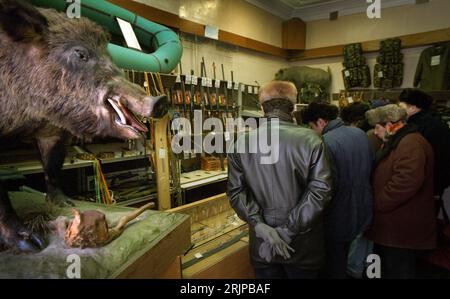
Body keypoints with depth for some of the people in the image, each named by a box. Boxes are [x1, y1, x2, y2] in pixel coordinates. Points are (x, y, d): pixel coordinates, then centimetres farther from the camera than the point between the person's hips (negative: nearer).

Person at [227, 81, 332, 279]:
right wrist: (288, 231, -15)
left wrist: (260, 225, -12)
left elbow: (236, 190, -9)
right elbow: (321, 189, -16)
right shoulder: (310, 140, -12)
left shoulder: (241, 143, -6)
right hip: (303, 243, -1)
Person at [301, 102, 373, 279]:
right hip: (362, 212, 8)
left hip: (339, 218, -7)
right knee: (343, 259, 27)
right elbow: (370, 168, 8)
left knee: (335, 266, 13)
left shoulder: (325, 142, -25)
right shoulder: (360, 134, 0)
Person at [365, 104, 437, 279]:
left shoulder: (411, 143, -20)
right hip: (392, 227, 10)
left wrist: (376, 203, -21)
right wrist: (375, 203, 13)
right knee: (387, 270, 21)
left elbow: (406, 182, -33)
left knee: (397, 272, 3)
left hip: (402, 231, -10)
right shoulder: (396, 142, 16)